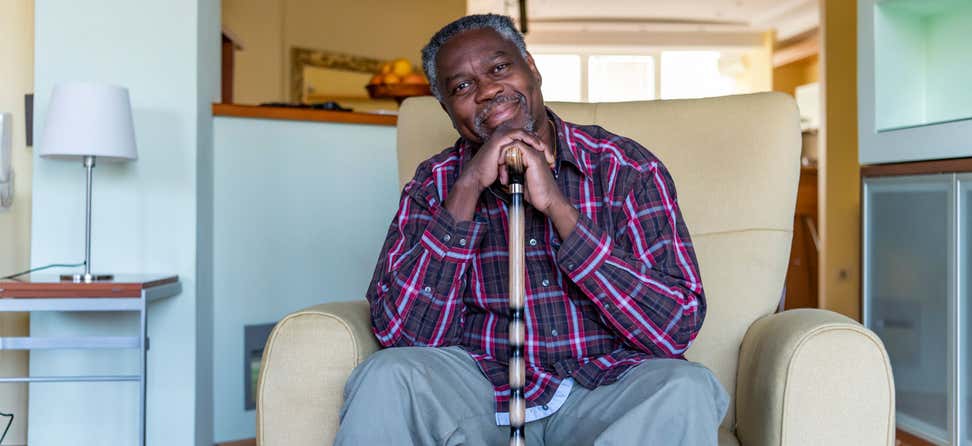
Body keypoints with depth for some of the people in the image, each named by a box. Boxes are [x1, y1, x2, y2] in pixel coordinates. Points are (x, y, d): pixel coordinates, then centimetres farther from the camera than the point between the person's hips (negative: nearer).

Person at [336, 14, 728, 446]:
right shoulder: (434, 185, 2)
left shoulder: (625, 167, -3)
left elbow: (677, 329, -13)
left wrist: (557, 205, -19)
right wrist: (467, 189, -16)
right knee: (387, 375, -28)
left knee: (688, 388, -28)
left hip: (601, 393, 1)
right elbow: (402, 335, -10)